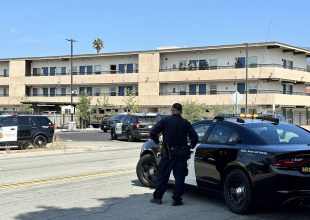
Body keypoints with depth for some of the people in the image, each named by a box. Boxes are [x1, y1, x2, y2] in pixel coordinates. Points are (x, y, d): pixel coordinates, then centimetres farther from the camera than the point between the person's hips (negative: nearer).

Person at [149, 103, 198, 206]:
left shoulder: (165, 121, -3)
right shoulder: (185, 123, 1)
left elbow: (152, 132, -9)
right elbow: (194, 137, -4)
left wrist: (158, 142, 7)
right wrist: (191, 146, 12)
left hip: (168, 152, -1)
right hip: (182, 153, 1)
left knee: (162, 175, 9)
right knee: (179, 176, 8)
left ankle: (157, 197, 14)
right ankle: (176, 199, 6)